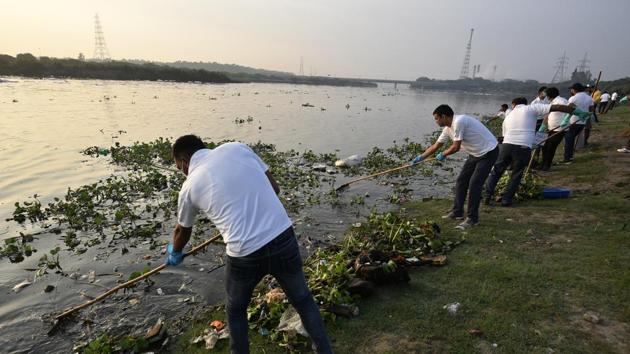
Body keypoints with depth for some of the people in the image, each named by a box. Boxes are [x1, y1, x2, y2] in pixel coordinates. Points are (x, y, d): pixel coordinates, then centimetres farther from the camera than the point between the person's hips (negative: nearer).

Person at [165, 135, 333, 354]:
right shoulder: (236, 147, 6)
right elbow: (274, 188, 10)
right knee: (303, 300, 23)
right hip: (283, 239, 2)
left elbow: (182, 231, 23)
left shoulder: (190, 187, 4)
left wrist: (174, 253, 45)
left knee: (235, 311, 28)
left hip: (244, 255, -1)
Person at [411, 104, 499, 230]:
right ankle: (457, 212, 21)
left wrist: (443, 155, -5)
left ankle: (472, 218, 0)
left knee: (474, 185, -12)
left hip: (488, 152, -9)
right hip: (475, 154, 9)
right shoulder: (448, 128, 3)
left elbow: (456, 147, -23)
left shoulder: (459, 122, -26)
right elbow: (435, 146, 12)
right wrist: (420, 157, 15)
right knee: (461, 181, 9)